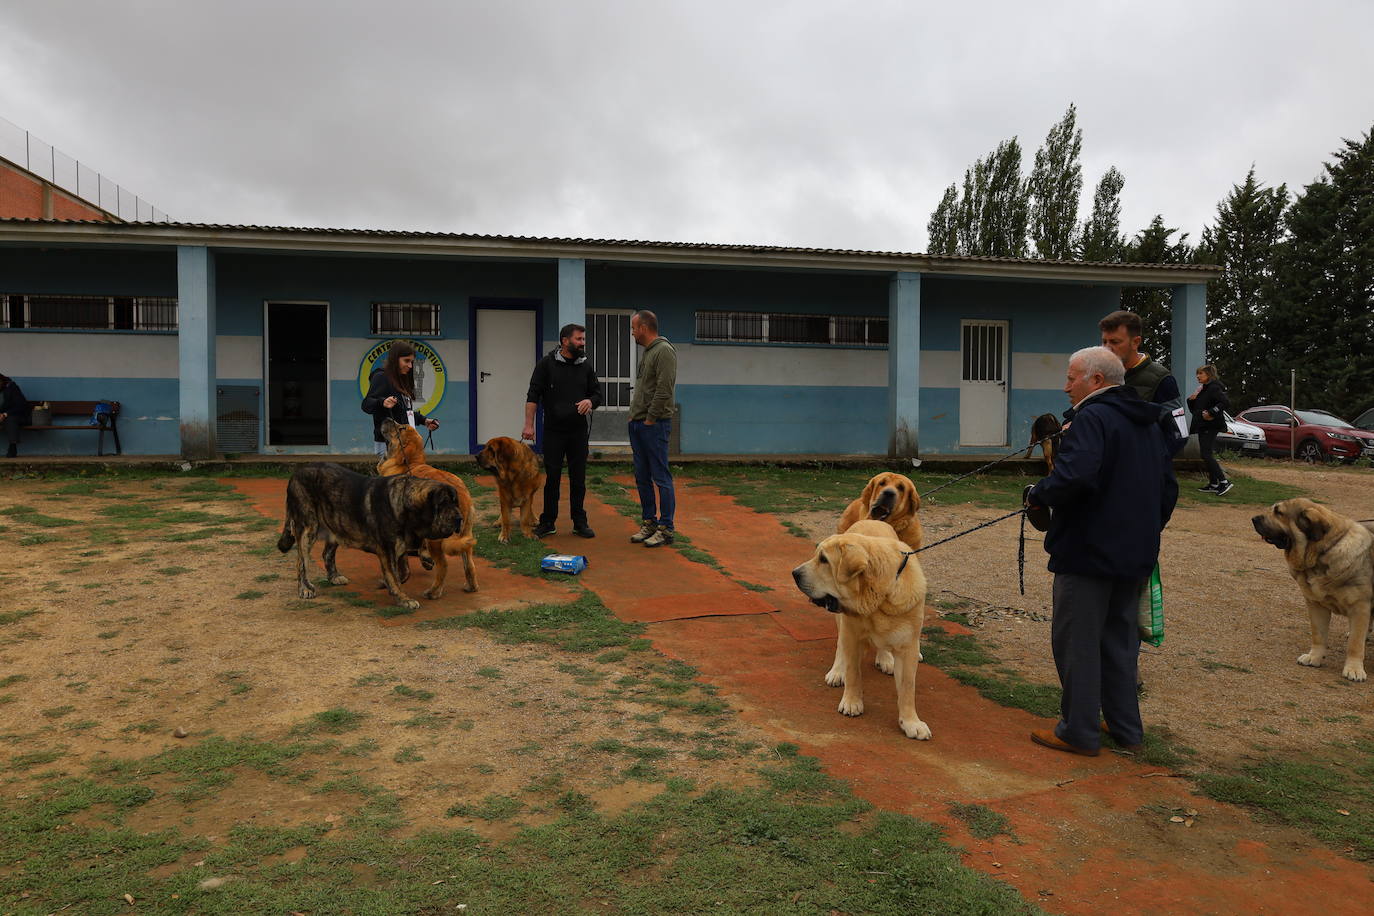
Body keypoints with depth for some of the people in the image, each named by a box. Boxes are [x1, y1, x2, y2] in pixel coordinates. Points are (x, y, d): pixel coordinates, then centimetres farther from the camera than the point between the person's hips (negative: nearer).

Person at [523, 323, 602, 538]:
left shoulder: (586, 367, 8)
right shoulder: (546, 364, -2)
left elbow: (597, 394, 13)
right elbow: (533, 396, -5)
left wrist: (590, 401, -11)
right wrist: (529, 425, -14)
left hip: (579, 432, 3)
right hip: (553, 431, -3)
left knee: (578, 479, 7)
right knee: (552, 478, 2)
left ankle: (580, 523, 15)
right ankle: (547, 522, 13)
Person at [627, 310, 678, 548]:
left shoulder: (664, 351, -12)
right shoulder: (646, 352, 19)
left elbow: (664, 389, -20)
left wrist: (650, 419, -16)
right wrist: (635, 417, 14)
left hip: (654, 424, -10)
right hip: (638, 424, 10)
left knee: (661, 477, -5)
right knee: (642, 477, 12)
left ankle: (665, 528, 0)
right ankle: (649, 522, 21)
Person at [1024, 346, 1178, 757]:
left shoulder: (1092, 418, -16)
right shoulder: (1149, 425, 14)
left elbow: (1073, 477, -32)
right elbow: (1168, 488, 19)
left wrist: (1037, 495, -15)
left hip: (1088, 553, -9)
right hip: (1135, 554, 9)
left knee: (1076, 641, 2)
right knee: (1120, 638, 18)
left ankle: (1079, 732, 10)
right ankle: (1127, 729, 26)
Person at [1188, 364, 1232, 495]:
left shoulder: (1214, 388, -12)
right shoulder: (1203, 389, 17)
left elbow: (1226, 403, -24)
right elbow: (1194, 409, 21)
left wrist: (1211, 413, -24)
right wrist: (1191, 399, 2)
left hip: (1210, 426, -10)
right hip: (1203, 427, 10)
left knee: (1207, 455, -13)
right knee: (1207, 456, 10)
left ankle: (1224, 482, -11)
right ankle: (1213, 484, 15)